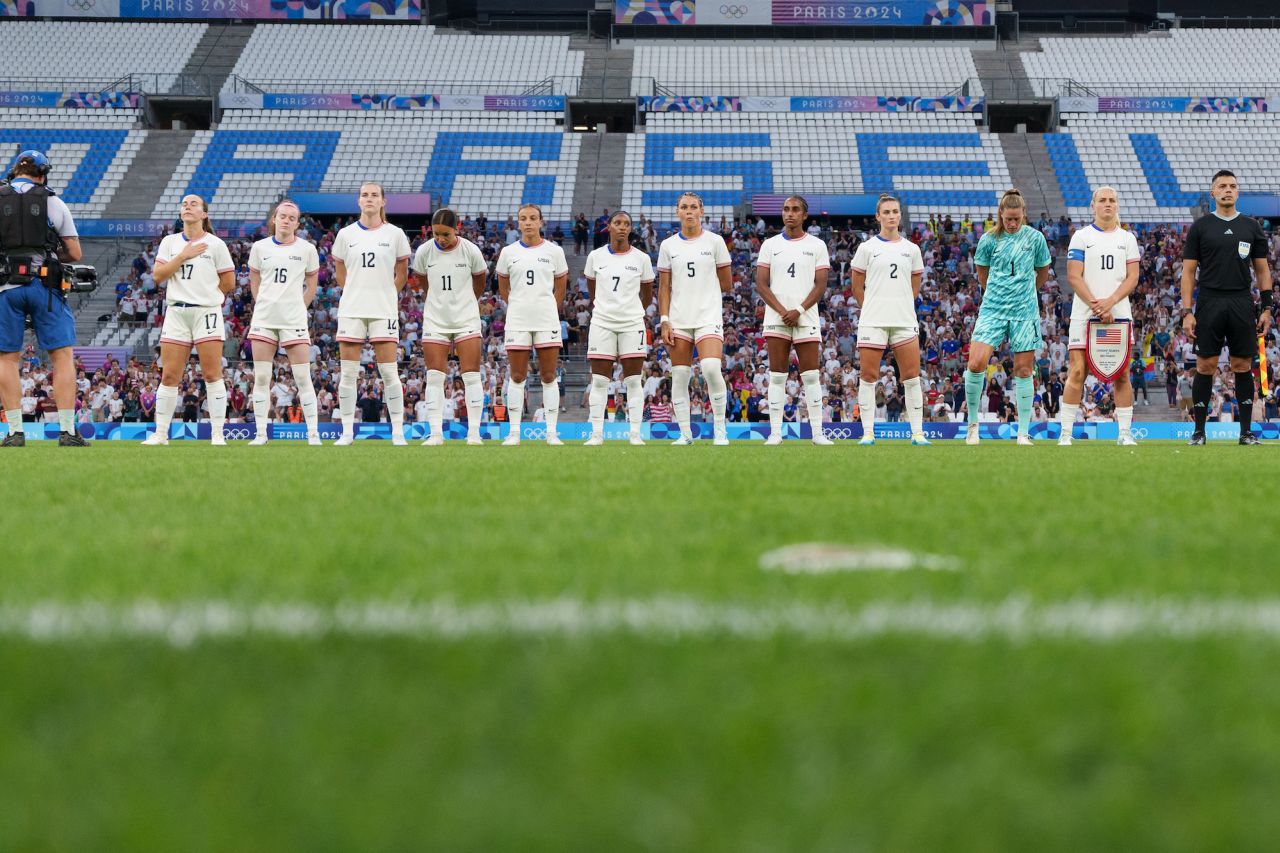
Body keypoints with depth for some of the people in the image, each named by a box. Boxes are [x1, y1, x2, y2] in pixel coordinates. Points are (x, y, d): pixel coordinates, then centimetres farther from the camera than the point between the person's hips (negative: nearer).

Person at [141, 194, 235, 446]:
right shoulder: (170, 242, 11)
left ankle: (217, 434, -2)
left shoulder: (215, 244, 3)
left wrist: (206, 293, 8)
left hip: (207, 312, -2)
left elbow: (229, 282, 5)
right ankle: (160, 433, 6)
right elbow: (158, 275, -1)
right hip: (176, 312, 3)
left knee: (212, 374, -5)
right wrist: (183, 256, -7)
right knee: (169, 376, 1)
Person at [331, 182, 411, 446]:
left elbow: (402, 273, 12)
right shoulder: (346, 234, 5)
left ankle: (398, 432, 1)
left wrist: (386, 295, 10)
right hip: (351, 310, 1)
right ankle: (347, 431, 5)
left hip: (384, 310, -1)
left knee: (389, 371, -4)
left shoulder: (395, 234, 3)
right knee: (348, 372, 0)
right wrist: (357, 293, 13)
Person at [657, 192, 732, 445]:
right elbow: (664, 288, 7)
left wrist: (701, 283, 7)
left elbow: (726, 284, 7)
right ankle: (685, 433, 8)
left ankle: (720, 429, -8)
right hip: (678, 319, 3)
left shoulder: (714, 241, 3)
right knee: (679, 377, 0)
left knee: (711, 368, -20)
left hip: (708, 317, -3)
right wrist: (664, 321, -2)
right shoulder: (668, 246, 8)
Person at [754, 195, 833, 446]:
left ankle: (817, 432, -1)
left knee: (811, 376, -3)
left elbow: (820, 285, 1)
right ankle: (775, 432, 1)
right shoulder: (770, 245, 8)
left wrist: (798, 311, -12)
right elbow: (761, 284, 3)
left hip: (806, 318, -1)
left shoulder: (817, 246, 7)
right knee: (777, 376, 0)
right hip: (776, 319, 1)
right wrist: (782, 311, -9)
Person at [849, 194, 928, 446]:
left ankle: (917, 433, 2)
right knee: (868, 377, -2)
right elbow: (856, 288, 8)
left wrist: (900, 307, 11)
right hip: (873, 321, -2)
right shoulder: (867, 248, 3)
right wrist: (873, 308, 8)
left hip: (904, 321, 2)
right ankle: (868, 433, 3)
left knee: (911, 377, -2)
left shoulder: (911, 249, 10)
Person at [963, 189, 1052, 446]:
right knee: (976, 364, -15)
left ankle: (1023, 433, 7)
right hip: (992, 309, 0)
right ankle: (972, 422, 3)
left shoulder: (1035, 238, 2)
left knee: (1023, 369, 1)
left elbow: (1042, 273, 16)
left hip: (1025, 311, 0)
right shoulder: (989, 239, 1)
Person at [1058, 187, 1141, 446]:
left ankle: (1125, 433, 5)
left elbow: (1132, 278, 3)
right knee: (1077, 373, -7)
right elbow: (1074, 277, -3)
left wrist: (1110, 302, -13)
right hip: (1084, 315, -2)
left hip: (1119, 314, 2)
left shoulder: (1127, 238, 11)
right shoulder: (1081, 237, 4)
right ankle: (1066, 432, -4)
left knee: (1122, 374, 1)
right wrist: (1096, 306, -13)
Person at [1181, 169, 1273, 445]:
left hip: (1242, 304, 2)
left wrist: (1267, 309, 5)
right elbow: (1188, 271, 3)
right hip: (1209, 303, -2)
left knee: (1243, 365, 2)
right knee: (1205, 365, -2)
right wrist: (1187, 312, -5)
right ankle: (1199, 431, 3)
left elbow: (1262, 270, 12)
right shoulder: (1200, 227, 4)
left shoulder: (1251, 226, 10)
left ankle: (1246, 431, 7)